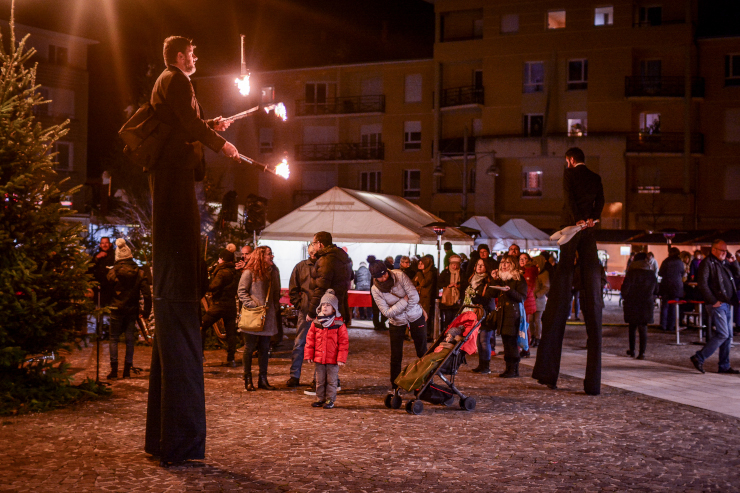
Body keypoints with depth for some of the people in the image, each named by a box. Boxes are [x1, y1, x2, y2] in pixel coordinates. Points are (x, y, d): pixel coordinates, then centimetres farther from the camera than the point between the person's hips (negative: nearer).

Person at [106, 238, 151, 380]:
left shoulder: (113, 272, -6)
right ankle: (127, 371, 8)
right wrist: (146, 311, 1)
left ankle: (114, 370, -2)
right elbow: (147, 294, -4)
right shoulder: (139, 273, -1)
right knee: (130, 339, 8)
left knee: (114, 339, 5)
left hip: (117, 309, -2)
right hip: (132, 310, 2)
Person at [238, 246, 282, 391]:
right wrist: (252, 304, -18)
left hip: (268, 316, 5)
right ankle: (248, 380, 10)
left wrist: (276, 308, 9)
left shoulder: (273, 271, 11)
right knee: (249, 348, 2)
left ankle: (263, 379, 15)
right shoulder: (249, 273, -8)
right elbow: (241, 291, -8)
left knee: (265, 348, 8)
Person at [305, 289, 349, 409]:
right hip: (319, 358, 3)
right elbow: (310, 339, 7)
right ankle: (320, 398, 24)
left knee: (332, 380, 5)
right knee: (320, 380, 12)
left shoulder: (339, 324, -7)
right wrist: (309, 355, 3)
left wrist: (341, 358, -10)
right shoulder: (316, 323, 2)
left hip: (333, 359, -3)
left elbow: (344, 342, -6)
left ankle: (330, 400, 15)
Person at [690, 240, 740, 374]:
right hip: (716, 304, -9)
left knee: (728, 336, 9)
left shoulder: (724, 263, 16)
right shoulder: (707, 263, -10)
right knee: (722, 334, -13)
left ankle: (724, 366, 15)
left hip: (726, 304, 9)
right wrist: (713, 301, -18)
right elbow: (702, 284, -17)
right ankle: (699, 358, -8)